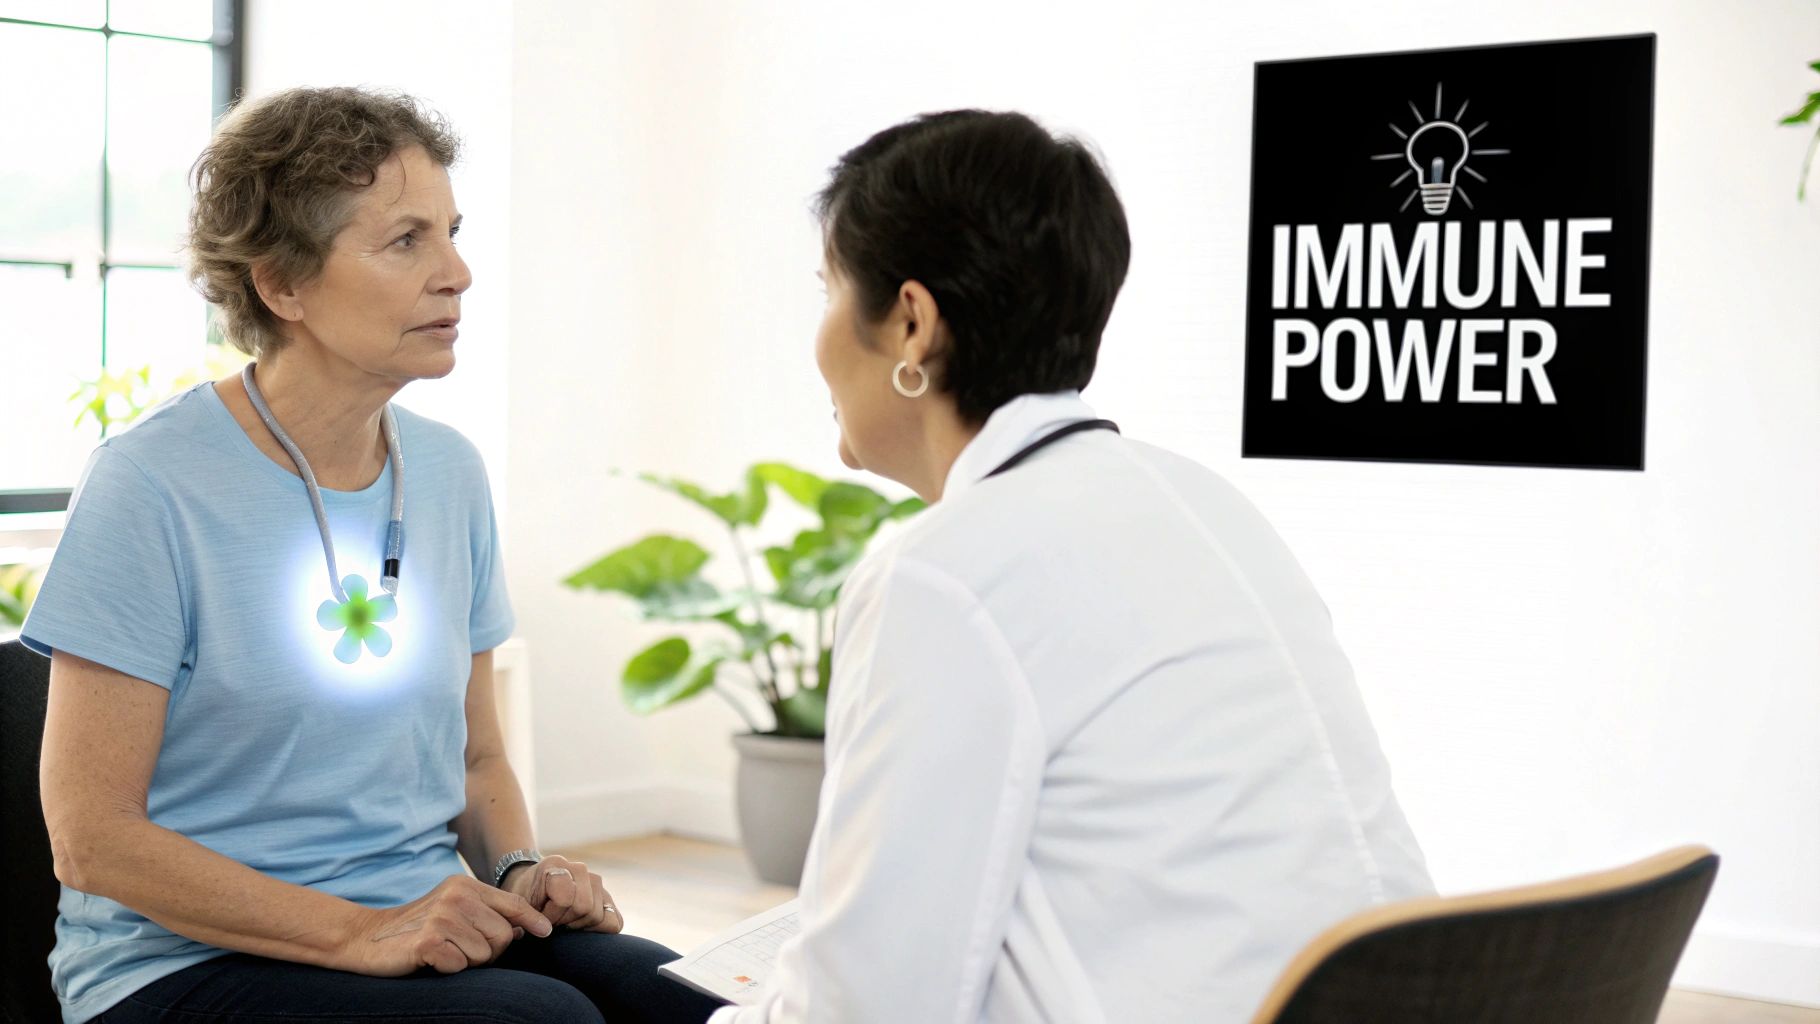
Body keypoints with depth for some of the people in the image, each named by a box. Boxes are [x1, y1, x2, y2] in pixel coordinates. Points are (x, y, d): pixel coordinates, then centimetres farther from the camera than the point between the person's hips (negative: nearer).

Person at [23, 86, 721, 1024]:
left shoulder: (449, 472, 9)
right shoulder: (150, 488, -10)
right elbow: (93, 838, -12)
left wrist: (517, 870, -4)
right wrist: (358, 933, -20)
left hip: (433, 932, 6)